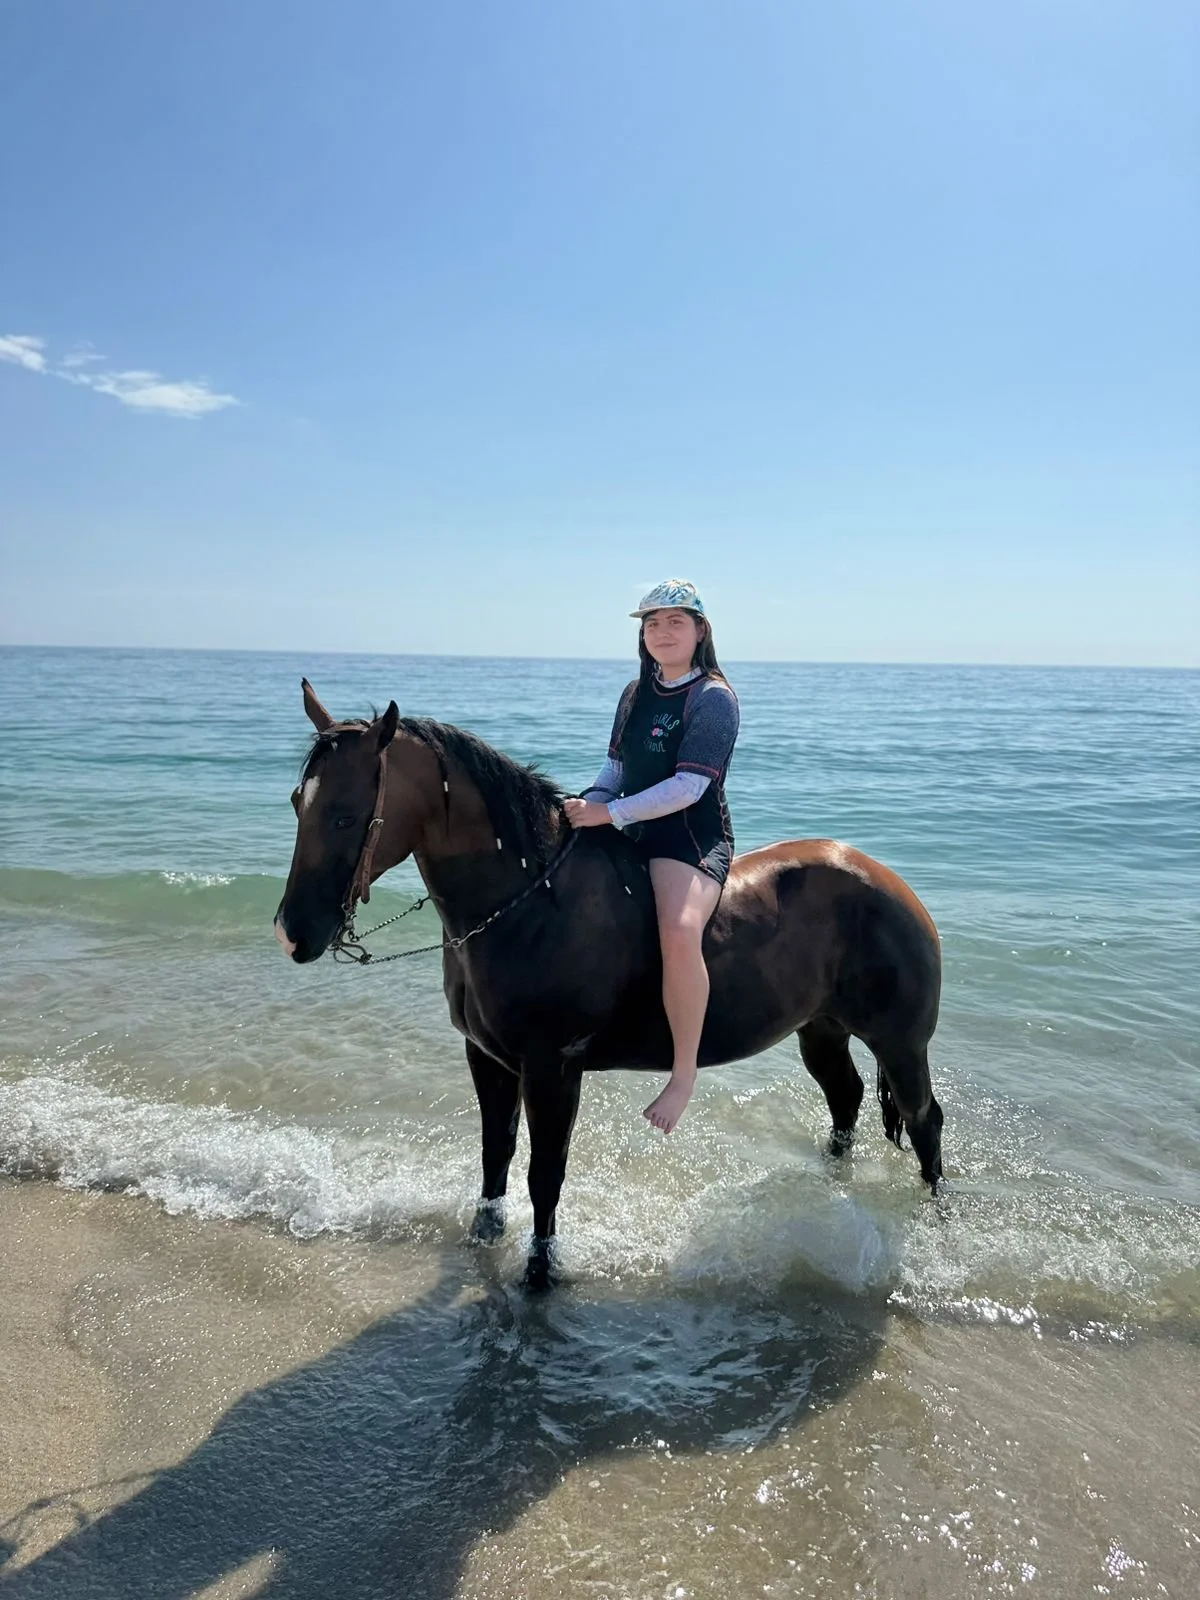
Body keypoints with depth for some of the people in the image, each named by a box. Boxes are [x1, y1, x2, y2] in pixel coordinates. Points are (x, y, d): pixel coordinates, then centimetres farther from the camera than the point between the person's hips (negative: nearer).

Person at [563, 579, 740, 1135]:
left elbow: (688, 787, -17)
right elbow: (616, 767, 16)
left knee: (679, 931, -36)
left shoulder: (714, 697, -7)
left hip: (693, 838, -8)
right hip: (631, 832, 8)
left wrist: (610, 813, -19)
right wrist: (587, 804, -5)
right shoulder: (636, 694, 15)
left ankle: (684, 1072, -20)